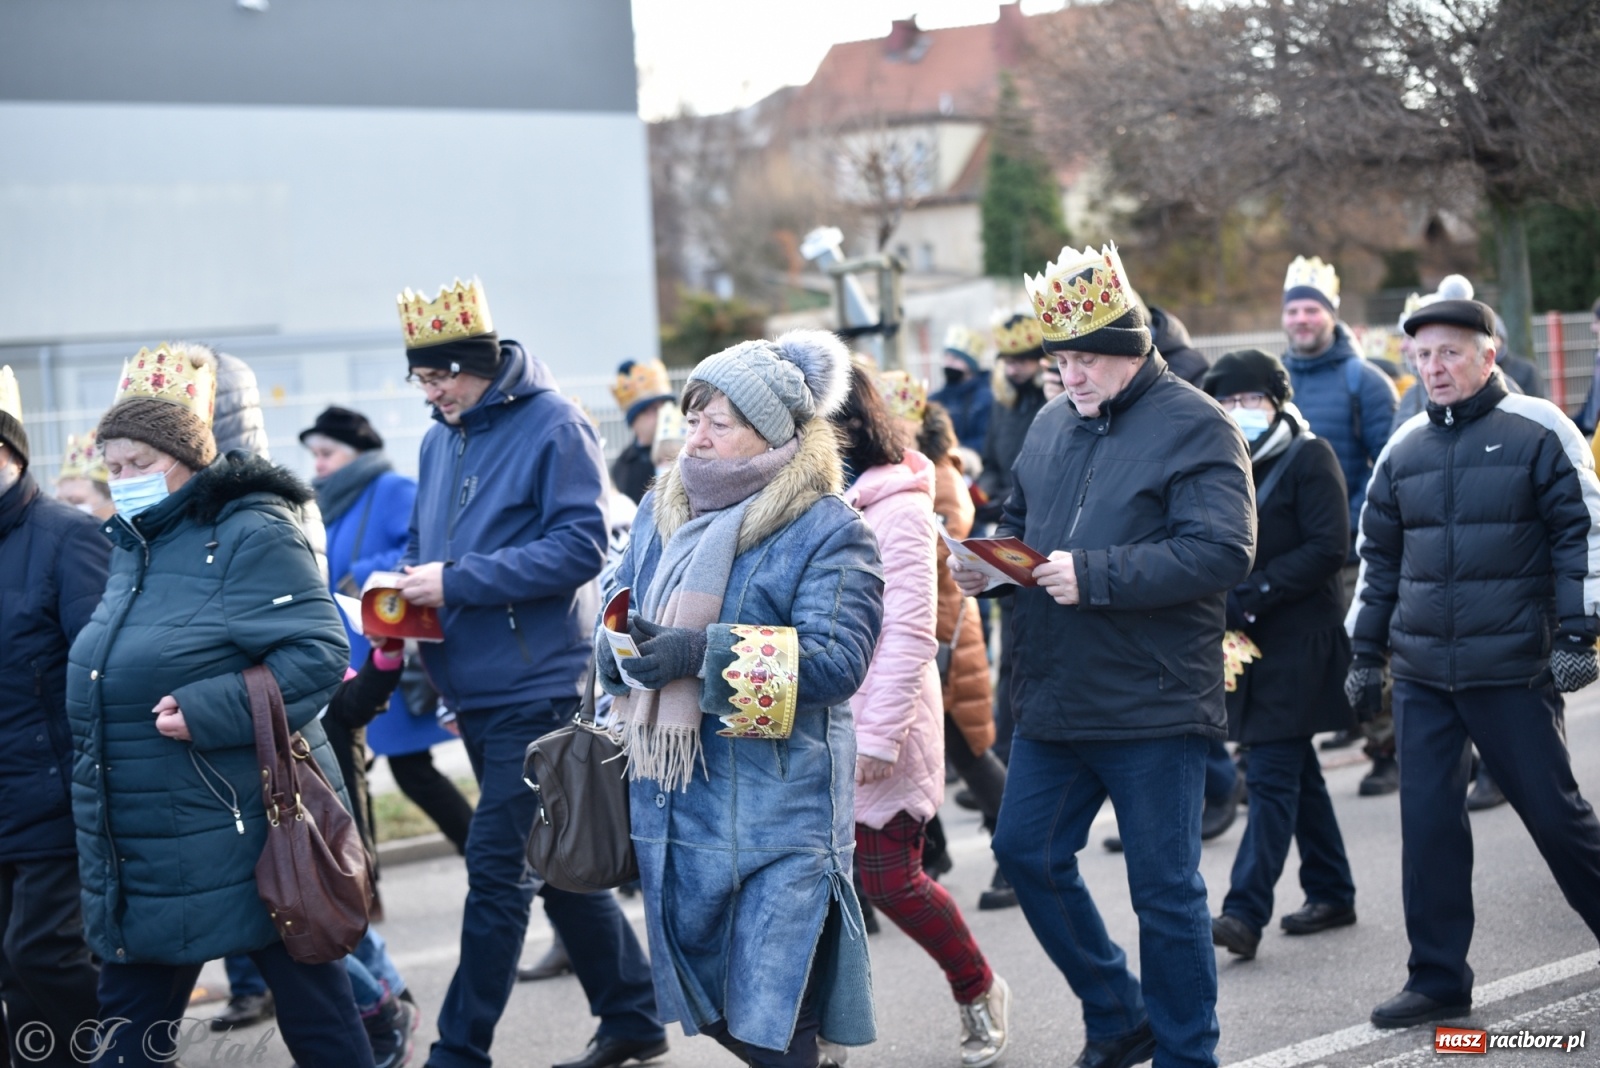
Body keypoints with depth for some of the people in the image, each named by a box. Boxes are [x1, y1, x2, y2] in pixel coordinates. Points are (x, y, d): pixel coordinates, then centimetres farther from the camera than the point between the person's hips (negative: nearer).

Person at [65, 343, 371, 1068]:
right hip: (141, 850, 8)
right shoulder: (130, 544, 14)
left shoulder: (250, 534, -11)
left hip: (245, 838, -8)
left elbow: (318, 653, -20)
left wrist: (208, 709, -25)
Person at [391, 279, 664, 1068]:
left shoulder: (552, 426, -10)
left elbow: (581, 546, -17)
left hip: (534, 685, -8)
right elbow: (425, 543, 22)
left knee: (497, 865, -9)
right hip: (473, 691, 8)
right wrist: (403, 592, -1)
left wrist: (458, 582, -20)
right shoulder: (440, 440, 12)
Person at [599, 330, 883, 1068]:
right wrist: (619, 648, -10)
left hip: (779, 808, -6)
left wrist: (703, 653, -26)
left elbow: (834, 660, -20)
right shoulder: (660, 514, 10)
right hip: (673, 804, 7)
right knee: (707, 1004, 16)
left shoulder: (827, 532, -10)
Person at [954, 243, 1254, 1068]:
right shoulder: (1053, 426, 12)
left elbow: (1222, 553, -21)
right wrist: (985, 562, 3)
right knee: (1026, 852, 11)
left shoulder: (1194, 428, -10)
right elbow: (1019, 524, 26)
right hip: (1054, 697, 7)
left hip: (1153, 705, -7)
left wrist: (1094, 574, -24)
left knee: (1165, 890, 1)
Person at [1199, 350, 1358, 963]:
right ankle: (1332, 893, 25)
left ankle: (1245, 912, -15)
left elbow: (1327, 549, -15)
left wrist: (1250, 596, -18)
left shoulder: (1309, 458, -7)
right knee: (1296, 772, 15)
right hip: (1248, 643, 7)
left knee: (1271, 777, -11)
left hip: (1299, 641, -7)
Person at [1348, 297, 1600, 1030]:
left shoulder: (1539, 432, -4)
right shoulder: (1404, 448, 11)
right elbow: (1378, 556, 18)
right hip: (1421, 674, 5)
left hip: (1512, 669, -5)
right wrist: (1367, 652, 17)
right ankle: (1438, 981, 12)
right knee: (1427, 824, 4)